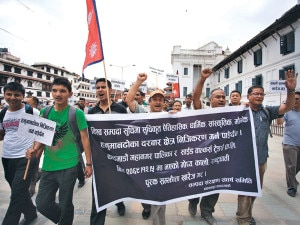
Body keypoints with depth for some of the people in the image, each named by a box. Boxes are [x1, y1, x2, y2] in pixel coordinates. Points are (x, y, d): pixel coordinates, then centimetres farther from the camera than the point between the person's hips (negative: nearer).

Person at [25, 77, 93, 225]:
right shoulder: (45, 112, 4)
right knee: (42, 204, 14)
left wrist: (88, 163, -7)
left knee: (65, 205, 10)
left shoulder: (76, 113, -8)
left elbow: (84, 138, -6)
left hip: (69, 166, -4)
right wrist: (35, 149, -6)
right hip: (48, 166, 5)